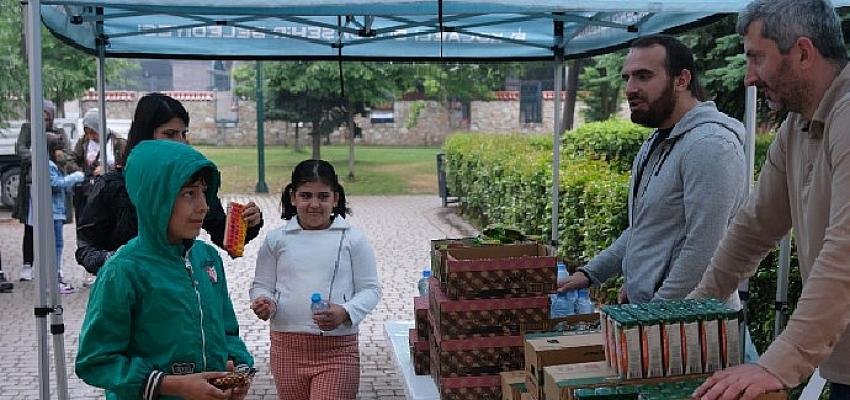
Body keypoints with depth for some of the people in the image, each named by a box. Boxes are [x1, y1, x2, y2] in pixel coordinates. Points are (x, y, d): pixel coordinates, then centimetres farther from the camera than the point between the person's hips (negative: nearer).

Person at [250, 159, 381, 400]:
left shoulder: (353, 239, 0)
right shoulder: (276, 240, 5)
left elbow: (370, 289, 2)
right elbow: (262, 285, 12)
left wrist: (346, 313, -17)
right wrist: (264, 302, -11)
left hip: (337, 350, -2)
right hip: (287, 347, 3)